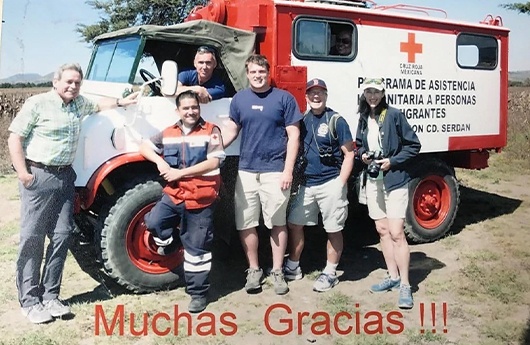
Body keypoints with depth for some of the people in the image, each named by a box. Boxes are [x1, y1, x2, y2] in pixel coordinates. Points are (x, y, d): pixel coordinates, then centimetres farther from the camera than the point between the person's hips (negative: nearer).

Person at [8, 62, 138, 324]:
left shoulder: (79, 104, 15)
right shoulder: (37, 103, -6)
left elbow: (97, 105, 38)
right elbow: (15, 138, -8)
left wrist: (121, 102, 30)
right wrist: (22, 173, -14)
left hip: (65, 176, 7)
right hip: (38, 176, -6)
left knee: (62, 236, 4)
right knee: (32, 239, -3)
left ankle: (50, 296, 14)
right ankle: (29, 301, 5)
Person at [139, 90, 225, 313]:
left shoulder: (211, 131, -4)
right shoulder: (168, 134, 10)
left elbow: (213, 162, -14)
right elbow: (144, 147, 17)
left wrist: (180, 172, -16)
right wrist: (159, 161, -4)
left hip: (201, 199, -4)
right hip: (174, 194, 4)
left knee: (197, 248, 3)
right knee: (153, 222, -17)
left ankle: (198, 293, 16)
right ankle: (168, 244, 17)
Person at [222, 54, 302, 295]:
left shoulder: (284, 98, -1)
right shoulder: (239, 99, 9)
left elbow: (293, 135, -3)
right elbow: (231, 130, 16)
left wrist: (288, 170, -10)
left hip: (275, 171, -3)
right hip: (246, 171, 4)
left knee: (277, 223, 7)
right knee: (245, 223, 6)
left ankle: (277, 271, 20)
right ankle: (254, 270, 23)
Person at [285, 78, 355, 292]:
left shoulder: (336, 121, -8)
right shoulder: (303, 121, 9)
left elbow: (349, 154, -8)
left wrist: (340, 184, -14)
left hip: (330, 184, -6)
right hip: (307, 184, 6)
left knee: (333, 230, 4)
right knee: (294, 224, 11)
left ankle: (330, 273, 18)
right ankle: (293, 267, 26)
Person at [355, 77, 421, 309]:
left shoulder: (394, 115, -8)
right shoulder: (364, 119, 9)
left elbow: (413, 146, -6)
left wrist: (392, 161, -15)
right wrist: (362, 154, 2)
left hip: (395, 180, -6)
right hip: (373, 181, 6)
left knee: (396, 233, -10)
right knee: (382, 230, 11)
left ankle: (405, 286, -2)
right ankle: (393, 276, 24)